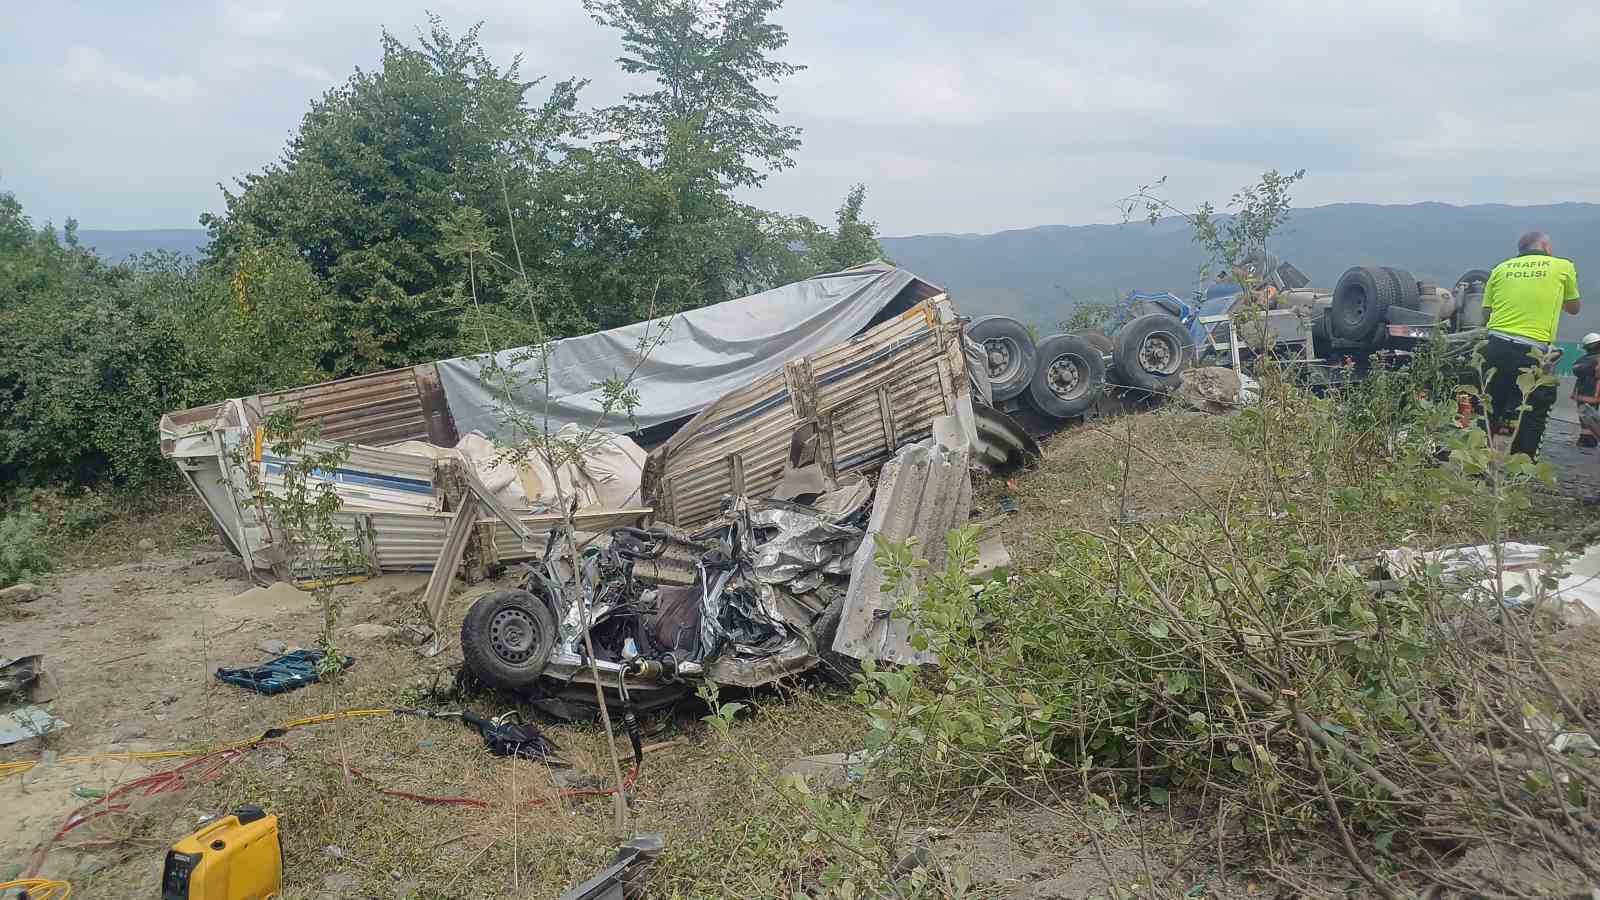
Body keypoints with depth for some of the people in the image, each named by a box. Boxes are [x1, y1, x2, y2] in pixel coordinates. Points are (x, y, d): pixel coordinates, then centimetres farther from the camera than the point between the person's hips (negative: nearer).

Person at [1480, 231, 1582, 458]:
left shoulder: (1501, 269, 13)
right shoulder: (1563, 267, 8)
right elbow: (1574, 308, 24)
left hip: (1494, 347, 3)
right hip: (1531, 354, -3)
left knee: (1486, 418, 12)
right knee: (1528, 427, 6)